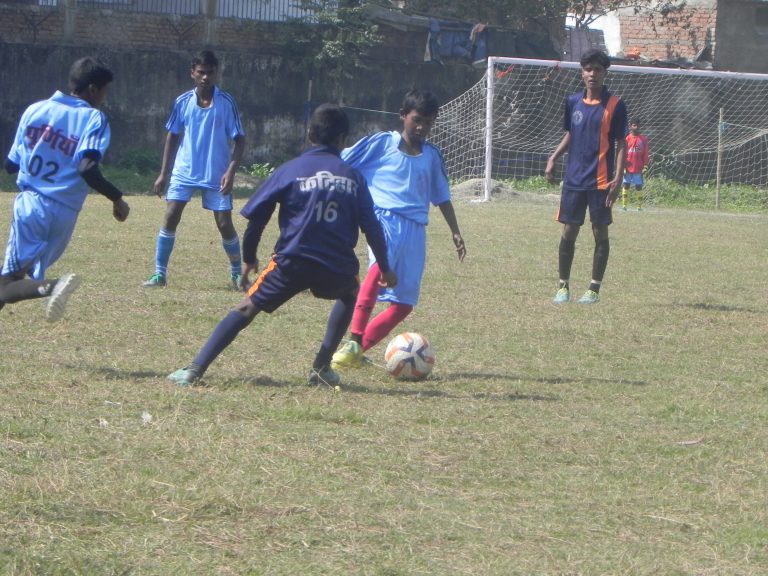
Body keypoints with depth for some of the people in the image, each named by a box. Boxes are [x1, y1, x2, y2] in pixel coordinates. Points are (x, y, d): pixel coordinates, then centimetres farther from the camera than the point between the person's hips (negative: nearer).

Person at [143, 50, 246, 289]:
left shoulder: (226, 103, -8)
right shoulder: (183, 102, -1)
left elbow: (239, 139, -5)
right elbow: (173, 136, 10)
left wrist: (231, 171, -17)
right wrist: (164, 173, 7)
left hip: (216, 176, -2)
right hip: (184, 172, 2)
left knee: (225, 225, 0)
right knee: (170, 218, -9)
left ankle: (237, 274, 18)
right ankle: (160, 273, -2)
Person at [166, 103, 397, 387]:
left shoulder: (291, 170, 7)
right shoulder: (353, 176, 10)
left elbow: (255, 216, 6)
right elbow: (371, 226, 12)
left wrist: (249, 258, 19)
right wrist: (385, 268, 23)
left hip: (292, 262, -1)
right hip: (337, 267, 1)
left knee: (247, 308, 7)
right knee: (350, 293, 34)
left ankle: (195, 370, -7)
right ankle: (321, 367, 25)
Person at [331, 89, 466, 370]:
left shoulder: (432, 156, 18)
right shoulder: (381, 143, 6)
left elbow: (442, 197, 28)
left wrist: (455, 232, 23)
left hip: (415, 228, 5)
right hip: (383, 217, -5)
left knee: (404, 303, -2)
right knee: (382, 263, -36)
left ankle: (356, 350, 10)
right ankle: (354, 341, -39)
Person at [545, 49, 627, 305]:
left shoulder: (615, 105, -5)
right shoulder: (573, 101, 8)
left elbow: (621, 144, -4)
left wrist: (618, 178, -12)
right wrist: (553, 159, 7)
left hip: (601, 181, -3)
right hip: (573, 179, 3)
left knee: (600, 233, 3)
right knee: (568, 231, 4)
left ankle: (594, 289, 10)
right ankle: (563, 286, 13)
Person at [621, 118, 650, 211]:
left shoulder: (643, 139, 2)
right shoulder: (627, 138, 0)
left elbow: (646, 154, 4)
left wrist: (645, 167, 0)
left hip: (638, 168, 0)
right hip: (628, 168, 0)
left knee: (639, 186, 2)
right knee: (626, 185, 4)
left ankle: (639, 206, 7)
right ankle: (624, 205, 9)